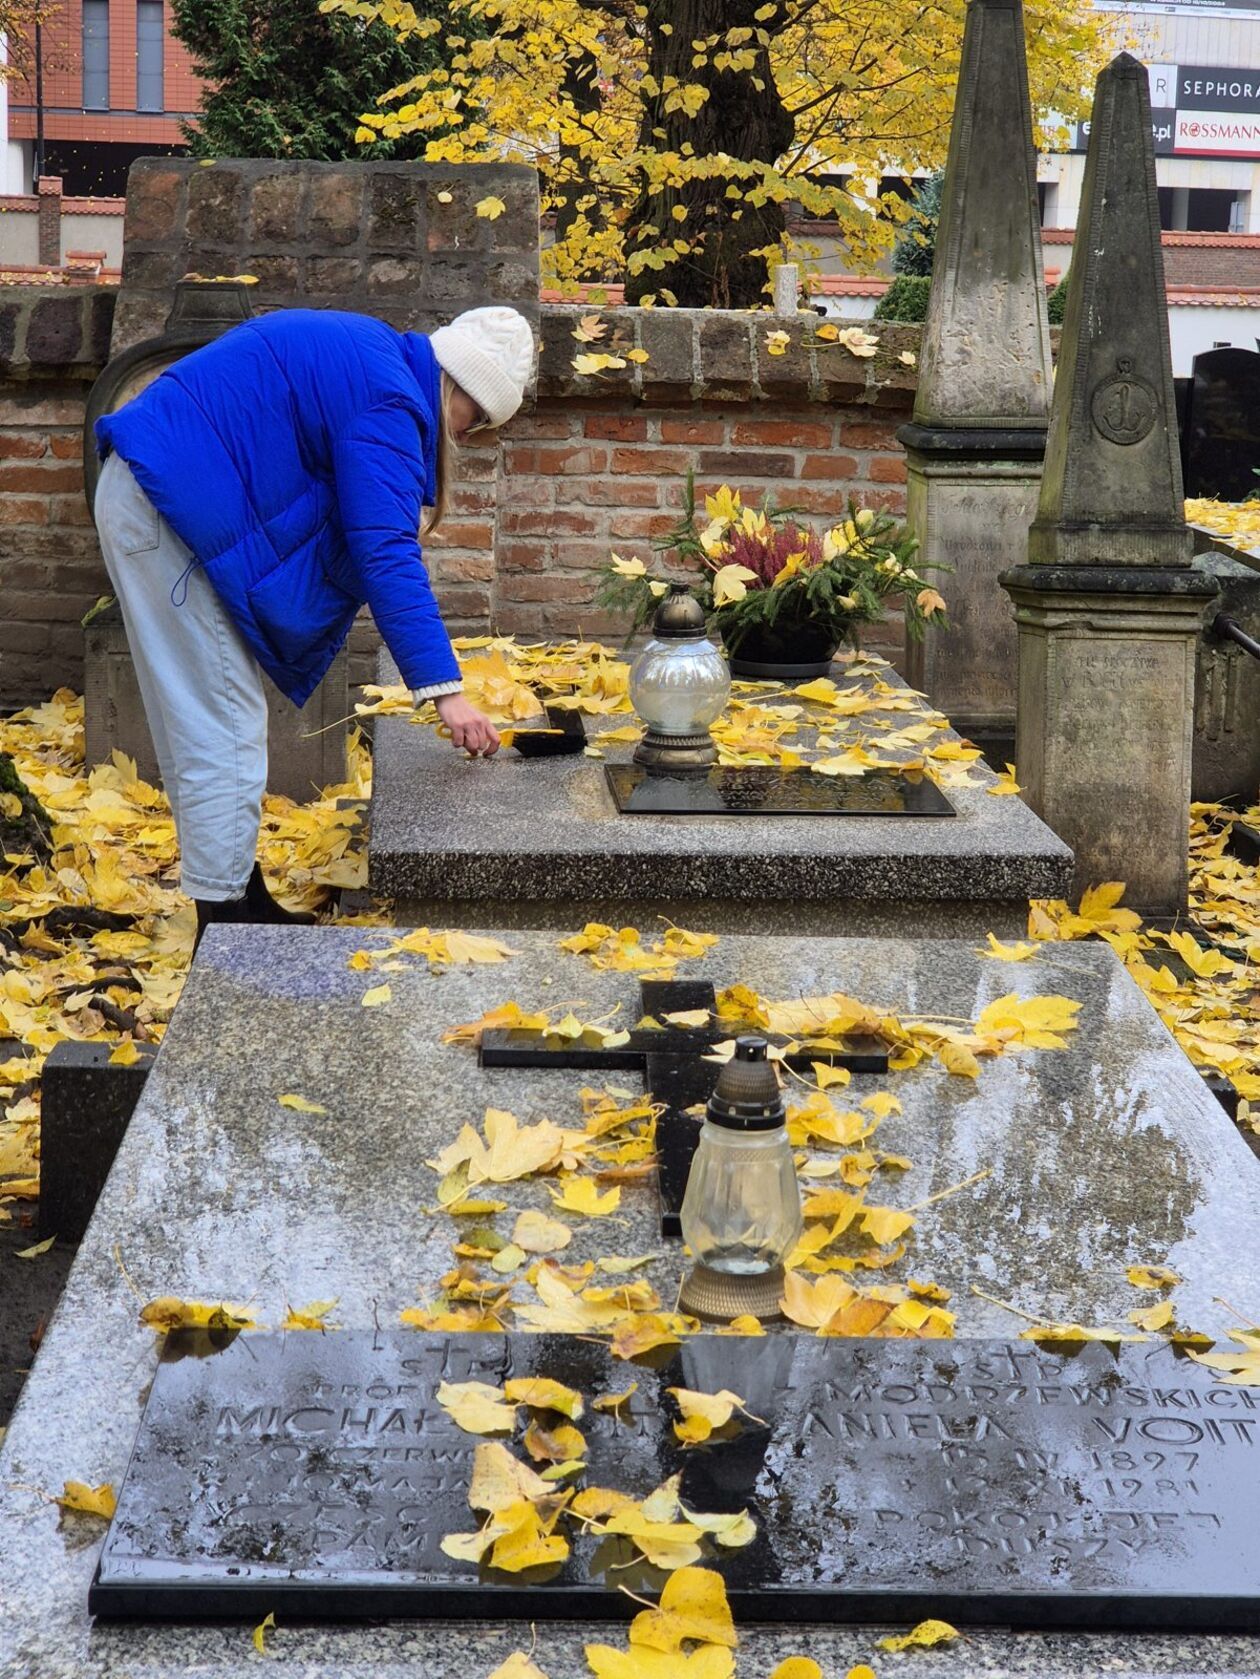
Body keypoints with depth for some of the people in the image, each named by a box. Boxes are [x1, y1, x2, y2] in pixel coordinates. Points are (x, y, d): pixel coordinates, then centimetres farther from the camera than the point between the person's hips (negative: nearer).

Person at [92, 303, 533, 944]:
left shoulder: (367, 353, 16)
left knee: (203, 722, 14)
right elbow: (387, 555, -23)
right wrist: (443, 691, -24)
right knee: (222, 727, -7)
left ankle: (241, 897, 22)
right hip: (169, 507, -11)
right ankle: (225, 911, -3)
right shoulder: (389, 400, -16)